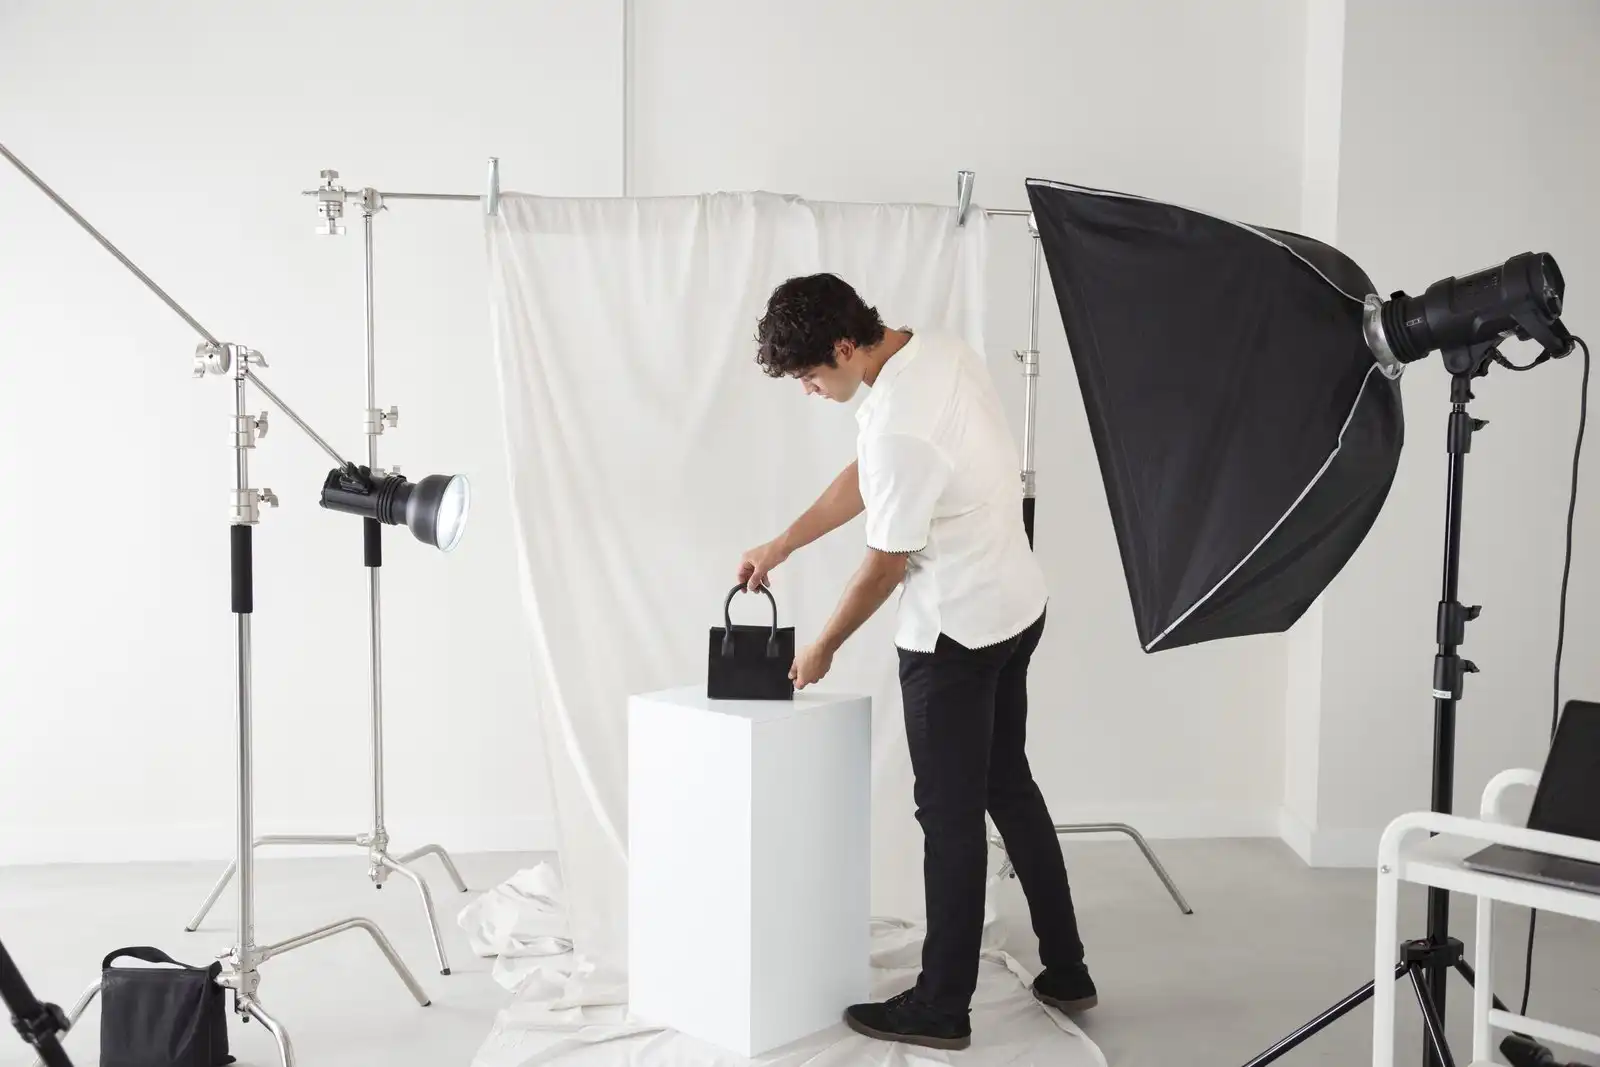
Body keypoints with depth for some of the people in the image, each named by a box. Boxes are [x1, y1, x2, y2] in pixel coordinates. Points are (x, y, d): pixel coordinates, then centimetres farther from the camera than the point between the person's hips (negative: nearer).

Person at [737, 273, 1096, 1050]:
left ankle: (942, 1007, 15)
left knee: (950, 814, 2)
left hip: (955, 633, -10)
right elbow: (863, 480, 12)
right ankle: (1066, 971, 30)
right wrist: (779, 547, 14)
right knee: (1009, 789, 19)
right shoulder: (938, 350, 2)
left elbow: (885, 565, -18)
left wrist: (824, 649, -2)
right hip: (1014, 608, 10)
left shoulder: (899, 426, -28)